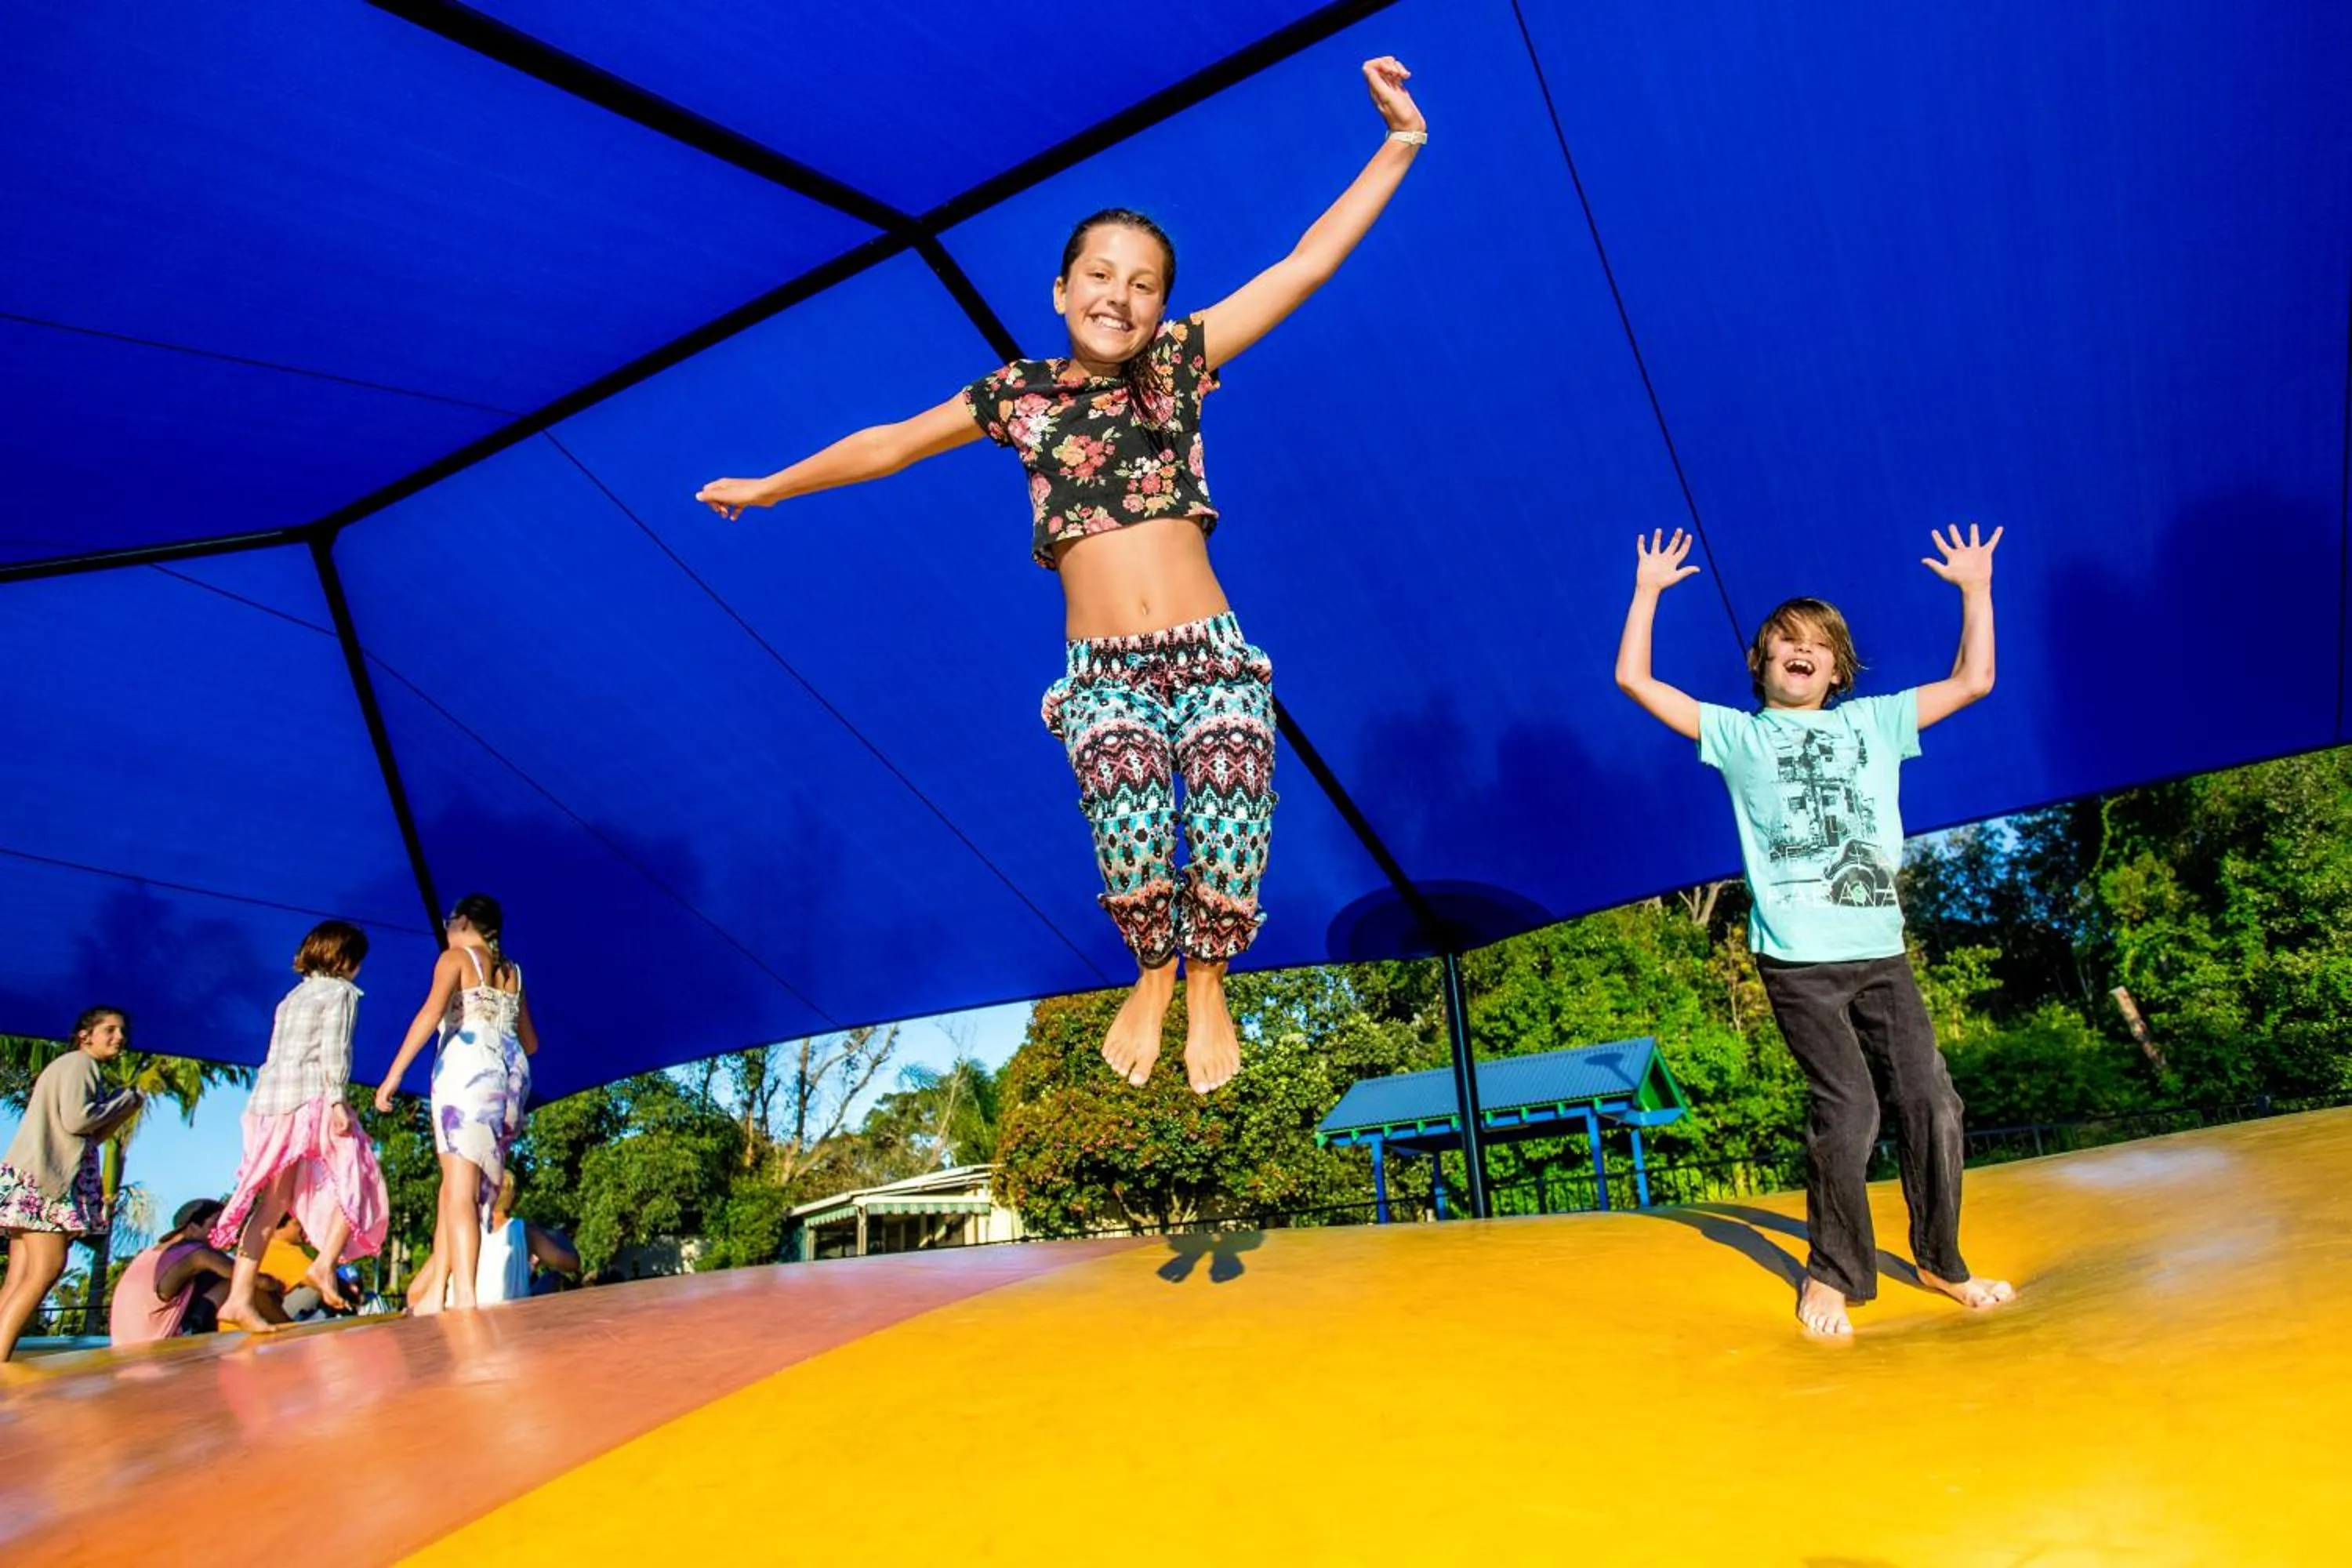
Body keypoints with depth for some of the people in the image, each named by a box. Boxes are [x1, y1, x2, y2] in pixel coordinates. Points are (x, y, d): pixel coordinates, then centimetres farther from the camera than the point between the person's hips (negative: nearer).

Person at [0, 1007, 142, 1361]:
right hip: (42, 1176, -10)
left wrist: (125, 1105, 13)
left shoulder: (85, 1069, 26)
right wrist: (127, 1099, -3)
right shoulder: (79, 1063, -3)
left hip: (38, 1181, 10)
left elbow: (93, 1134, 23)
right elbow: (76, 1119, -16)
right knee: (46, 1269, -15)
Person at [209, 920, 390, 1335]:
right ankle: (324, 1264, -12)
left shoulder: (292, 997, 24)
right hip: (312, 1099, -7)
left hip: (268, 1100, 7)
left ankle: (240, 1297, -1)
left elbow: (277, 1054, 18)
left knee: (273, 1202, 5)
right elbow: (333, 1050, -10)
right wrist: (337, 1100, -15)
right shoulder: (341, 992, 2)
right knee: (356, 1182, 3)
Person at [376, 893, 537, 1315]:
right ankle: (433, 1280, 5)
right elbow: (530, 1044, 24)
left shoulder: (455, 957, 7)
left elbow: (431, 1012, -12)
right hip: (512, 1075, 6)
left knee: (460, 1187, -9)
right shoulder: (513, 972, 23)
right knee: (464, 1182, 12)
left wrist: (394, 1073, -15)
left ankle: (464, 1295, -17)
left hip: (466, 1068, -6)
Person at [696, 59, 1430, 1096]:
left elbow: (1306, 266, 4)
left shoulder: (1180, 361, 8)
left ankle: (1205, 981, 9)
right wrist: (767, 488, 29)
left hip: (1214, 658, 0)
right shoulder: (1019, 394, 9)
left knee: (1227, 817, -21)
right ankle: (1152, 971, 2)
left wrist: (1399, 144, -2)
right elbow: (890, 444, 20)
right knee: (1126, 791, -28)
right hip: (1102, 676, 0)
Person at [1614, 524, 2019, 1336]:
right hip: (1798, 959, -3)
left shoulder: (1874, 722, 17)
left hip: (1881, 954, 4)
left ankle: (1940, 1260, 24)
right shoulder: (1738, 735, 7)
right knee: (1847, 1108, -10)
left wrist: (1975, 589, 16)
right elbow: (1633, 679, 0)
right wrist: (1648, 590, 3)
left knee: (1931, 1101, 2)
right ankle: (1833, 1274, 10)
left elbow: (1973, 681, 17)